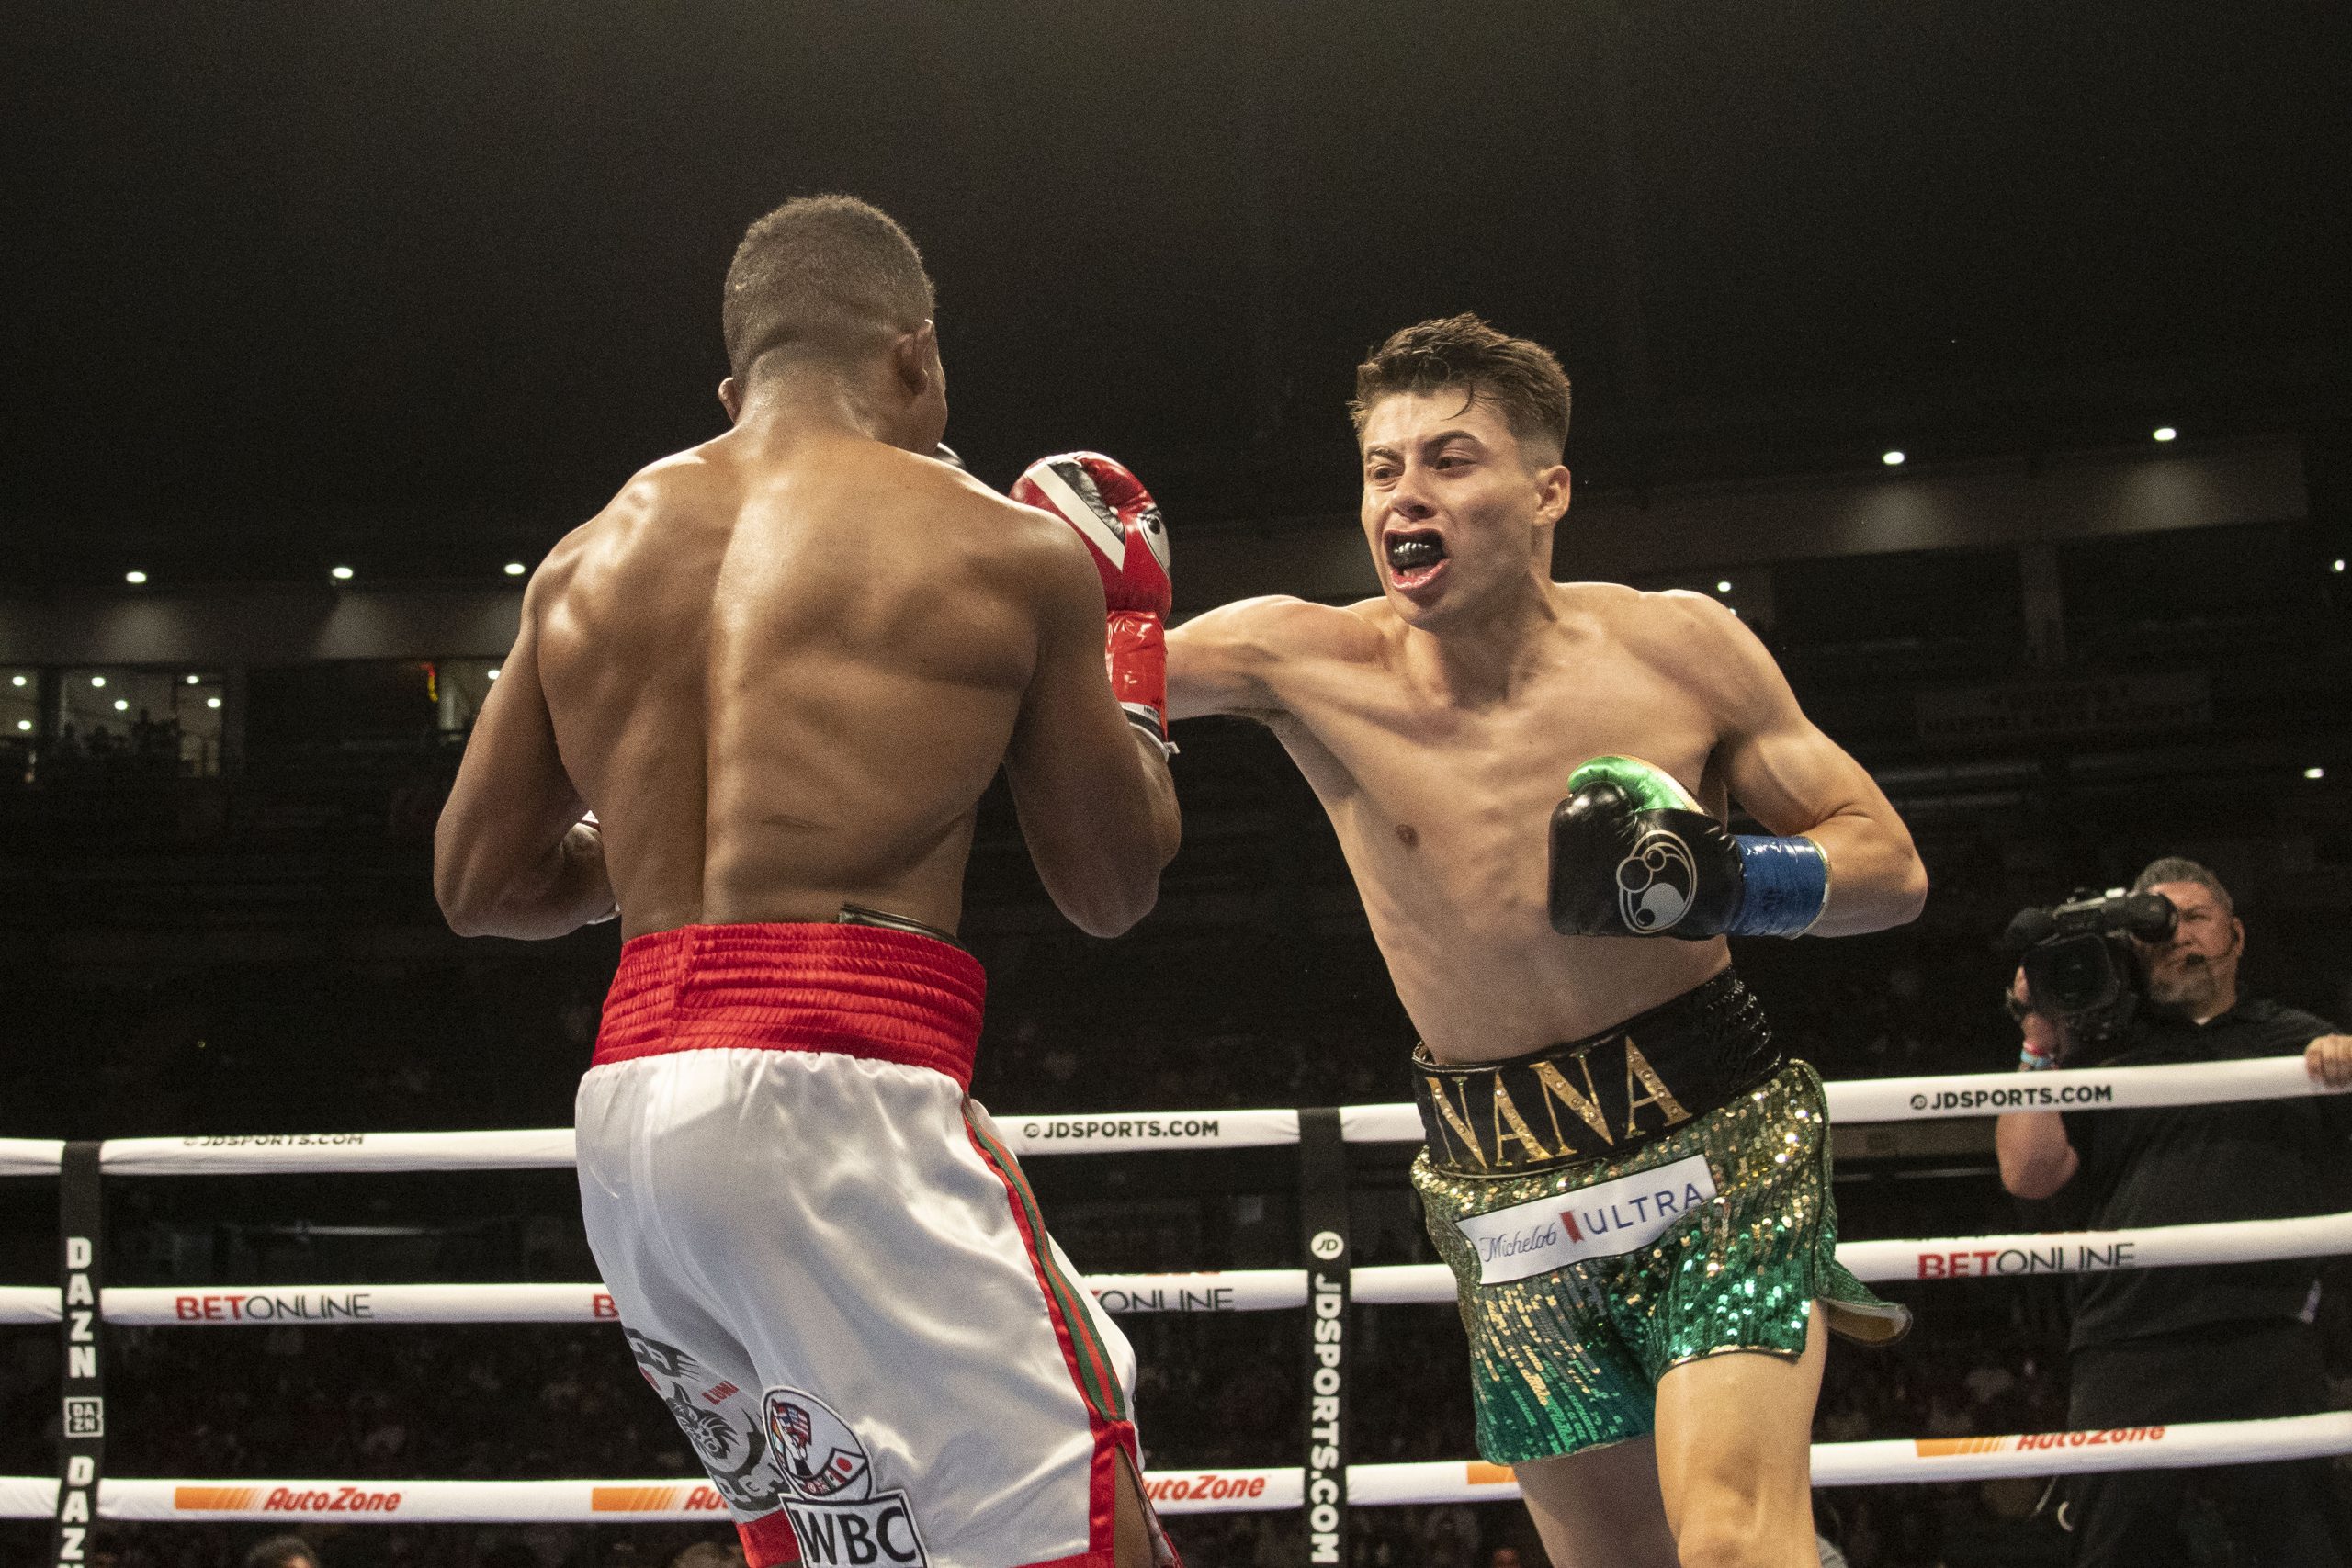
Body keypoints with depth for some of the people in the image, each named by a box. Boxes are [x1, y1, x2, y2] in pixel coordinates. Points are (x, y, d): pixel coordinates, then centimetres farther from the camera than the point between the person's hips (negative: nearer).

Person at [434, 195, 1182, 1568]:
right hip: (835, 1092, -7)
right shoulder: (1004, 550, 3)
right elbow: (1115, 888, 14)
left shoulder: (587, 561, 16)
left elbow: (481, 881, 20)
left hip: (627, 1105, 7)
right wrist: (1128, 629, 27)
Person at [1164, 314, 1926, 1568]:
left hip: (1717, 1136, -2)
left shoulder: (1679, 647, -6)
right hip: (1505, 1194, 2)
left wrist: (1725, 883, -18)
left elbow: (1892, 865, 0)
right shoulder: (1307, 665, -7)